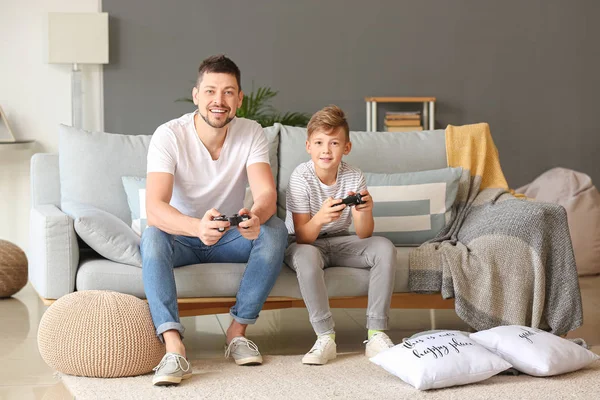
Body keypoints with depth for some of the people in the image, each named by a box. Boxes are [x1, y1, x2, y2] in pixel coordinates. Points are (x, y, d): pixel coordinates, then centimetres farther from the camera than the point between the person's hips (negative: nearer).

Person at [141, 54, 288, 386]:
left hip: (230, 237, 2)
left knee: (275, 230, -26)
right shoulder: (169, 135, -21)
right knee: (152, 237, -35)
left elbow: (266, 193, -25)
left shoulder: (251, 134, -12)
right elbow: (154, 207, -34)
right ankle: (174, 348, -45)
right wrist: (197, 227, -56)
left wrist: (256, 216, -52)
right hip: (181, 235, -2)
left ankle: (238, 331, -17)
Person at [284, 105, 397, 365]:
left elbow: (363, 235, -14)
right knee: (306, 255, -38)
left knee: (385, 248, -21)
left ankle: (376, 334, -21)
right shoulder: (301, 177, -19)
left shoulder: (354, 177, -10)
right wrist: (319, 218, -46)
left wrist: (365, 212, -37)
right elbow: (303, 238, -24)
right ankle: (325, 337, -29)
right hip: (305, 244, -4)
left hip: (339, 242, 4)